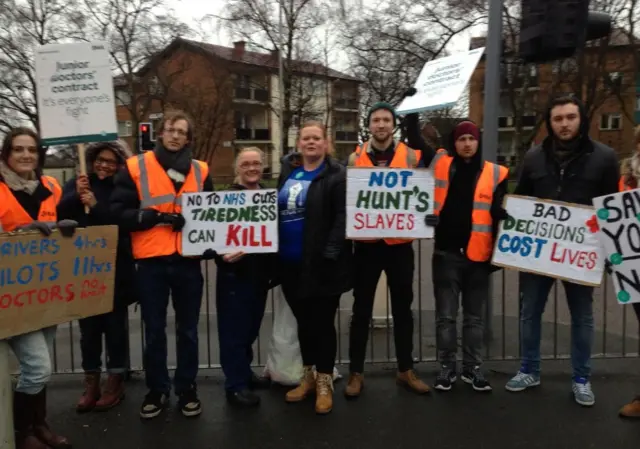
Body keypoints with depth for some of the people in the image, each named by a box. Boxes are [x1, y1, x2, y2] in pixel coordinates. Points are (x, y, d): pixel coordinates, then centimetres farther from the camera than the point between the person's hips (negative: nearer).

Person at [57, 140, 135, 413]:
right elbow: (61, 214, -7)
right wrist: (76, 196, -24)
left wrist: (96, 205, -22)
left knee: (115, 326, 6)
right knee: (89, 327, 9)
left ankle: (115, 382, 18)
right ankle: (91, 384, 20)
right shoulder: (75, 184, 7)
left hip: (115, 270, -2)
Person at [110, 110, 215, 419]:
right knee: (154, 331, 9)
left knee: (187, 330, 12)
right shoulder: (135, 167, 1)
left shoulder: (200, 171, 9)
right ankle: (156, 390, 26)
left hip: (188, 260, 2)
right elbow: (118, 212, -5)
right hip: (151, 261, -2)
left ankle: (187, 389, 26)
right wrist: (152, 217, -17)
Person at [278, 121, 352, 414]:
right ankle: (308, 377, 33)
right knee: (303, 321, 17)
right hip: (290, 263, 6)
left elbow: (342, 218, -15)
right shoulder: (287, 171, 12)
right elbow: (276, 210, 16)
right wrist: (273, 250, 10)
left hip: (321, 263, -6)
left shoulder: (336, 175, -8)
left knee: (322, 322, 5)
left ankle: (324, 383, 21)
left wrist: (330, 253, -22)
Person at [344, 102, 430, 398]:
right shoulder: (355, 158, 3)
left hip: (400, 242, 1)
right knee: (362, 308, 7)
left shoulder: (409, 155, 3)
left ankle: (406, 370, 25)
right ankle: (356, 372, 18)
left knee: (402, 307, 11)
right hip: (366, 242, 0)